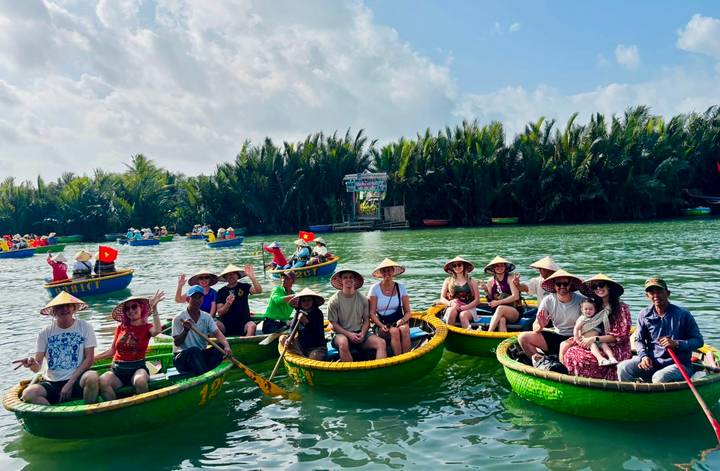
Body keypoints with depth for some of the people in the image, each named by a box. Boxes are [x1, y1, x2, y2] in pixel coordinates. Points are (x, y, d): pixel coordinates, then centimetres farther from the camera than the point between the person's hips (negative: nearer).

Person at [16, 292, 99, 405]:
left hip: (77, 379, -2)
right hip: (52, 383, 2)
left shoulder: (85, 327, 0)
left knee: (92, 377, -35)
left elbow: (89, 359, -4)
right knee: (28, 394, -27)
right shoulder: (45, 333, 4)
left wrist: (70, 383, -11)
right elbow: (37, 368, 1)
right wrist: (32, 363, -23)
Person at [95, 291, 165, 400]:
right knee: (102, 381, -30)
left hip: (137, 368, -3)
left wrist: (154, 308, -26)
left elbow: (157, 330, -21)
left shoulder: (147, 327, 5)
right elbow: (112, 351, 22)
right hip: (117, 369, 3)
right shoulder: (121, 328, 14)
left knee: (140, 380, -37)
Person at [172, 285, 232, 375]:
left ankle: (205, 373, -37)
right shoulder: (179, 318, -6)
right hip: (182, 357, -4)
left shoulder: (207, 317, 6)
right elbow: (176, 343, -10)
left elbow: (217, 333, -7)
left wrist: (227, 346, -26)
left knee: (221, 348, -21)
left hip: (202, 355, 4)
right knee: (194, 350, -36)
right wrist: (186, 330, -28)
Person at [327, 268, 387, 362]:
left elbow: (366, 320, 10)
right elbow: (334, 325, -4)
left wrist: (362, 334, -10)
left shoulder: (362, 299, 6)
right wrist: (349, 334, -17)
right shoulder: (334, 301, -3)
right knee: (343, 343, -39)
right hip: (342, 334, -3)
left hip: (360, 333, 3)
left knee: (381, 343, -22)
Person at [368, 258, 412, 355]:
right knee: (394, 331, -33)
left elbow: (408, 311, 6)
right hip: (382, 323, -1)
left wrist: (402, 320, -15)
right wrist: (381, 325, -18)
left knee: (404, 329, -32)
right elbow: (372, 313, -3)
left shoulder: (401, 288, 5)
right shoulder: (375, 288, -1)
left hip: (398, 321, 2)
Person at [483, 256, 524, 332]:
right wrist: (486, 291, -6)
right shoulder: (491, 281, 7)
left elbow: (515, 296, -14)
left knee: (500, 308, -34)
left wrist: (498, 302, -17)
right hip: (498, 313, 2)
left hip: (515, 312, -2)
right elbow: (490, 301, 12)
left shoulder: (510, 278, -4)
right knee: (501, 320, -34)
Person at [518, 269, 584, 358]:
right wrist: (540, 327, -30)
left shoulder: (581, 301, -11)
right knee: (523, 337, -13)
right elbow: (535, 326, -6)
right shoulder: (548, 301, -4)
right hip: (556, 336, 3)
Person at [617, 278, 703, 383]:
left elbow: (698, 340, -2)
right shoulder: (644, 315, 4)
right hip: (652, 362, 3)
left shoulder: (683, 314, -6)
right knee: (623, 367, -21)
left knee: (659, 378, -35)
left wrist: (676, 344, -18)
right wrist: (644, 356, -9)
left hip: (679, 364, -3)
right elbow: (639, 340, 10)